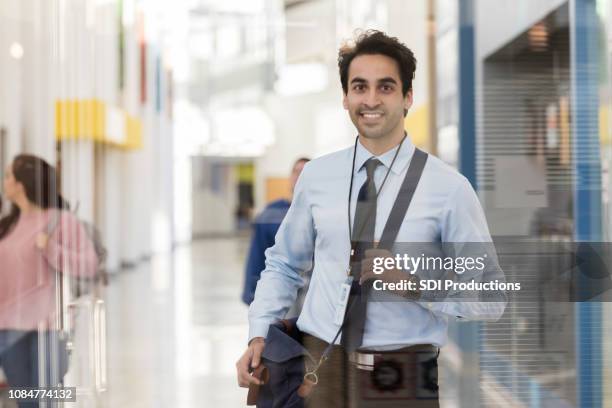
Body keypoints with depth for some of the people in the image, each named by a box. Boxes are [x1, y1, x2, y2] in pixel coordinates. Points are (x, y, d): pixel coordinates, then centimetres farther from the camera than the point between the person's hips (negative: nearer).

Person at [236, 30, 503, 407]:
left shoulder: (448, 188, -6)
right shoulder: (316, 176, 3)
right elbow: (283, 264, 14)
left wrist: (415, 282, -19)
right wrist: (259, 334, 1)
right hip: (319, 370, 2)